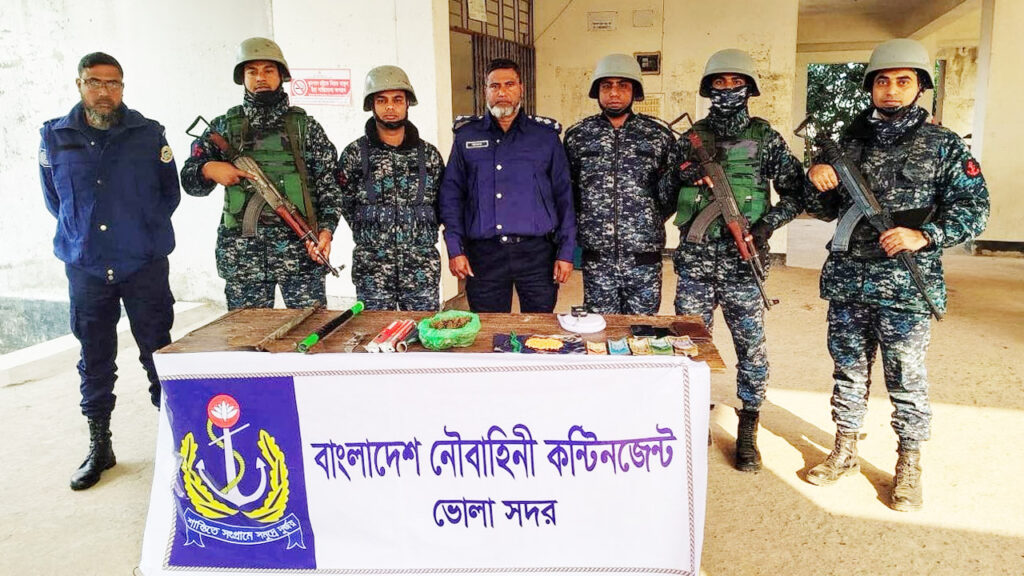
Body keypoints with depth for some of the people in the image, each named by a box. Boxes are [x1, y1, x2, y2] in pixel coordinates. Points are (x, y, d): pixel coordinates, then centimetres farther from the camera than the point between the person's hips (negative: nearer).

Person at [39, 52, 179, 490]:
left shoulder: (149, 135, 0)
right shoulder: (54, 137, 4)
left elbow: (170, 194, 8)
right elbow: (53, 200, 16)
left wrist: (143, 231, 5)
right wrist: (83, 234, 10)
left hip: (145, 265, -2)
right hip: (85, 268, 2)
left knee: (159, 355, 2)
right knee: (94, 361, 10)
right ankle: (99, 446, 22)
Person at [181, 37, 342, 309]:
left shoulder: (305, 126, 6)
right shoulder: (224, 126, 10)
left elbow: (329, 185, 3)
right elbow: (189, 179, 14)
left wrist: (326, 230, -11)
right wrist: (208, 170, -8)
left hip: (300, 251, -1)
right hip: (242, 254, 2)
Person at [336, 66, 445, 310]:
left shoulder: (429, 154, 7)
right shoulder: (355, 154, 2)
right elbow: (345, 205, 8)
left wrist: (424, 236, 7)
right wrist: (372, 237, 7)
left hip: (423, 267, 1)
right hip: (372, 269, -1)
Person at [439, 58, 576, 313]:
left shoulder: (546, 136, 7)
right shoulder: (467, 136, 8)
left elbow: (564, 196, 6)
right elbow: (451, 194, 7)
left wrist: (566, 252, 0)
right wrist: (455, 249, -2)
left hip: (537, 252, 0)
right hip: (484, 253, 1)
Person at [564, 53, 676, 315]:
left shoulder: (659, 134, 3)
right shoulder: (577, 135, 5)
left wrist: (652, 222, 2)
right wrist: (581, 225, 4)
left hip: (645, 257, 0)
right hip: (596, 259, 1)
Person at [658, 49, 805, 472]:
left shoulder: (764, 138, 3)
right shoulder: (691, 138, 9)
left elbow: (795, 192, 4)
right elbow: (664, 191, 13)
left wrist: (766, 226, -11)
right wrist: (682, 175, -8)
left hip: (742, 262, -2)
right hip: (694, 261, 2)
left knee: (750, 348, 5)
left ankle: (747, 434, 19)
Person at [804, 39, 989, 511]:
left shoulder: (943, 146, 0)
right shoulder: (851, 142, 10)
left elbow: (973, 209, -4)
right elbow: (826, 210, 14)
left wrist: (925, 236, -20)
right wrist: (817, 181, -7)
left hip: (907, 290, -3)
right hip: (847, 282, 4)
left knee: (906, 382, 5)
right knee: (849, 371, 14)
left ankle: (909, 468, 21)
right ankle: (844, 453, 28)